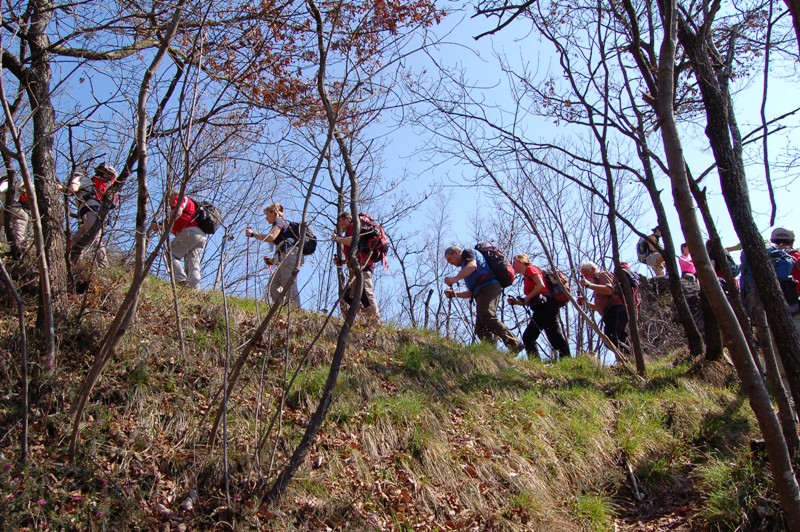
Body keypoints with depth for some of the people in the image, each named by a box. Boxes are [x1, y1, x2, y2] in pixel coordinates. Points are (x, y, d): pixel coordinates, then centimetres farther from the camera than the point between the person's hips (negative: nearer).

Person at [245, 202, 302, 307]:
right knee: (273, 283, 4)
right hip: (287, 256, 10)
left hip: (290, 253, -10)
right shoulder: (283, 224, 34)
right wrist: (272, 260, 26)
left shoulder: (278, 221, 8)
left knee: (289, 284, -18)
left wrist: (253, 234, -5)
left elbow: (271, 237, -14)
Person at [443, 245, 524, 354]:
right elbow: (472, 292, 33)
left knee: (487, 316, -30)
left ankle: (515, 345, -36)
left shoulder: (467, 253, 15)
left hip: (489, 286, -9)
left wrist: (454, 279, -11)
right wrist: (454, 294, 22)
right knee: (481, 330, -5)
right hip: (481, 293, 9)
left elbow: (472, 265, -10)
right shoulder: (465, 268, 38)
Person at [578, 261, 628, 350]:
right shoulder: (597, 281, 37)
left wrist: (588, 285, -11)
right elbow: (598, 307, 36)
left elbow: (609, 290, -13)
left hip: (615, 310, -10)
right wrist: (585, 302, 22)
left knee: (610, 340, -27)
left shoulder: (603, 274, 10)